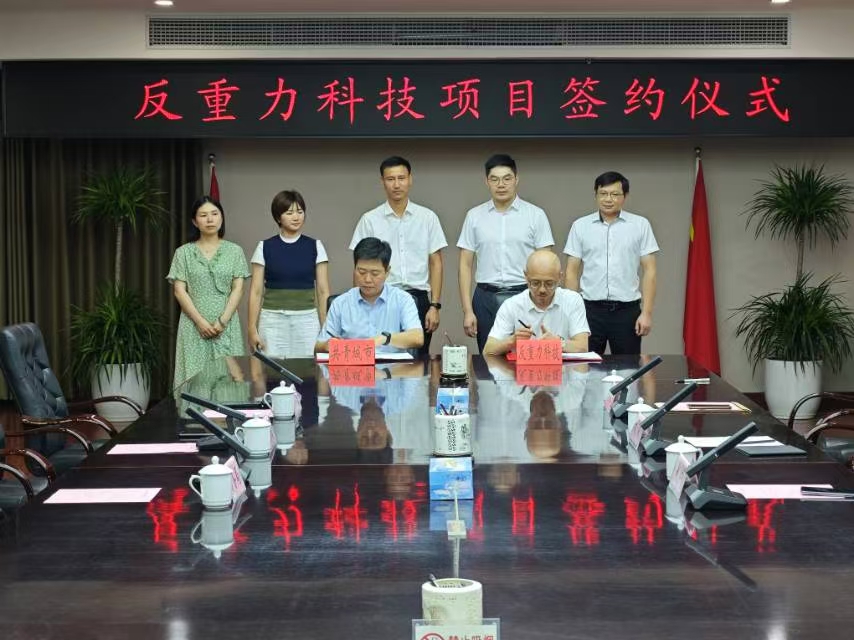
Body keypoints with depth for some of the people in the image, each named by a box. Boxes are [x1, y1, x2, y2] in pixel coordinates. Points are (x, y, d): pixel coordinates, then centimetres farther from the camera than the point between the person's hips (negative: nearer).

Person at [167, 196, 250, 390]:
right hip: (194, 325, 0)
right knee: (195, 375, -3)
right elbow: (179, 291, 0)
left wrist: (222, 321, -11)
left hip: (226, 326, 0)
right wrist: (200, 321, -11)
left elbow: (238, 289, 1)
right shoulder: (184, 252, 5)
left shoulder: (234, 251, 6)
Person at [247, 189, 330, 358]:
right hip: (273, 321, 0)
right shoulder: (265, 248, 4)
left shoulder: (315, 247, 4)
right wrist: (252, 329, -3)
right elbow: (256, 292, 4)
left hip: (307, 320, 0)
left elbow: (323, 291, 4)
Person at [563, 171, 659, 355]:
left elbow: (649, 270, 1)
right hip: (590, 310, 1)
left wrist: (647, 312, -6)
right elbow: (572, 271, 6)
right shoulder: (580, 226, 7)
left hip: (627, 311, 0)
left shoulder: (640, 225, 4)